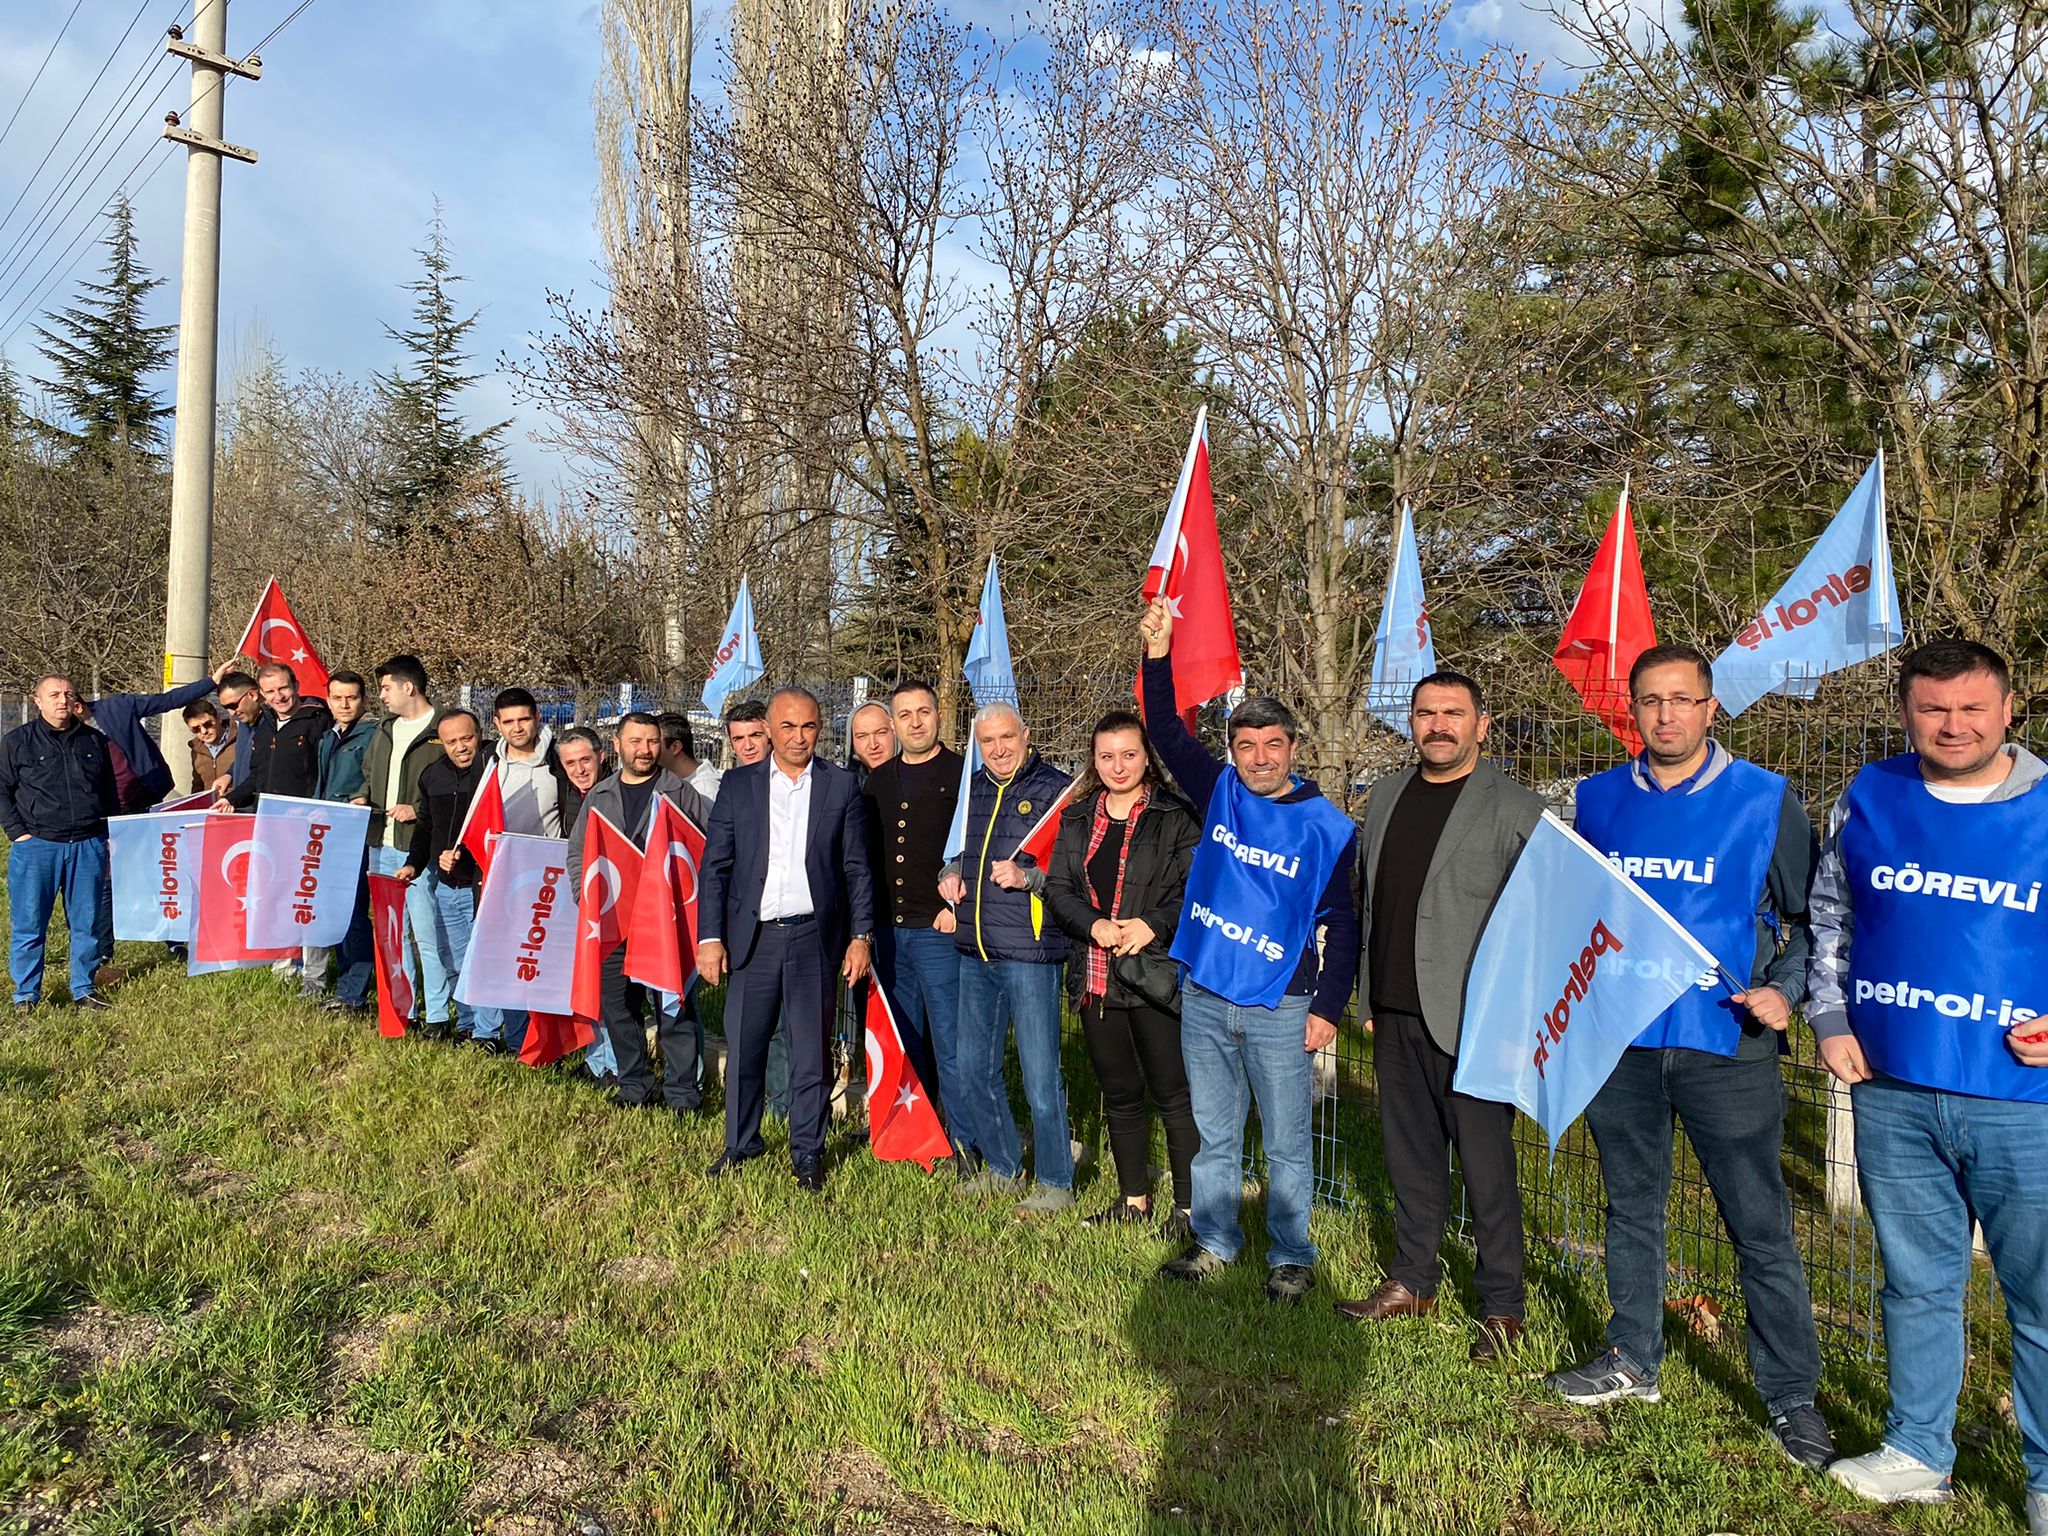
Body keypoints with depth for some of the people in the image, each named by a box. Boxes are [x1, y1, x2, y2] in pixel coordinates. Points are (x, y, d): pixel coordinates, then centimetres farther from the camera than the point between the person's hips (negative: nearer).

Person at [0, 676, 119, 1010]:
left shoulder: (95, 741, 12)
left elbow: (110, 793, 18)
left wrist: (109, 836, 13)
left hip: (88, 846, 3)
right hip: (36, 846, -3)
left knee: (87, 923, 7)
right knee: (29, 925, 2)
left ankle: (84, 989, 17)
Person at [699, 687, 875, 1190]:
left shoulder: (842, 786, 4)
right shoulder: (738, 784, 6)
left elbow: (857, 869, 5)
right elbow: (714, 866, 5)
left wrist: (861, 935, -2)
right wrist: (710, 937, -2)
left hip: (814, 938, -1)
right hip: (752, 938, 1)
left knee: (812, 1051, 6)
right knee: (742, 1048, 6)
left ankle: (807, 1153, 20)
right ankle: (740, 1144, 25)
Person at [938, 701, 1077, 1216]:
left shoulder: (1054, 789, -7)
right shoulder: (969, 790, 13)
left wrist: (1027, 877, -22)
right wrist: (949, 874, 8)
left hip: (1030, 951, -7)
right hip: (976, 950, 7)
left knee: (1040, 1077, 0)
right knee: (974, 1071, 15)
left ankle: (1055, 1182, 17)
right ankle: (1003, 1168, 32)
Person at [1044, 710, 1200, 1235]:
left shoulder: (1175, 816, -3)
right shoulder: (1077, 819, 12)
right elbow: (1057, 888, 7)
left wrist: (1153, 924, -19)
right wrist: (1094, 925, -10)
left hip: (1155, 975, -5)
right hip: (1096, 977, 5)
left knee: (1173, 1093, -1)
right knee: (1119, 1093, 16)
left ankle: (1188, 1207, 11)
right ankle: (1134, 1198, 31)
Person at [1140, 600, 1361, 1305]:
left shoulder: (1328, 828, -5)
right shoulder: (1219, 793, 3)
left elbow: (1341, 924, -2)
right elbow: (1168, 734, 2)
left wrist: (1328, 1008, -6)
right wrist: (1158, 656, -9)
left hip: (1280, 1008, -3)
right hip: (1203, 998, 3)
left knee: (1287, 1143, 7)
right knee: (1212, 1133, 15)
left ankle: (1290, 1257, 23)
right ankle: (1214, 1242, 30)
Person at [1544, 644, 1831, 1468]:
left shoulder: (1765, 800, -3)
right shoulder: (1598, 799, 6)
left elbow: (1811, 915, 3)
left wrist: (1788, 990, -11)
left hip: (1725, 1044, -3)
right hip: (1618, 1038, 3)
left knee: (1761, 1226, 2)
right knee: (1631, 1207, 16)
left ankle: (1791, 1394, 18)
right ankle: (1632, 1360, 31)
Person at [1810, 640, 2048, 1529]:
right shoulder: (1869, 799, 5)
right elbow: (1828, 918, 14)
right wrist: (1830, 1019, 5)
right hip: (1891, 1090, 2)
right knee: (1917, 1284, 15)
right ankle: (1918, 1454, 30)